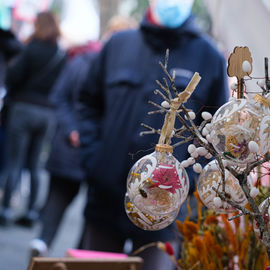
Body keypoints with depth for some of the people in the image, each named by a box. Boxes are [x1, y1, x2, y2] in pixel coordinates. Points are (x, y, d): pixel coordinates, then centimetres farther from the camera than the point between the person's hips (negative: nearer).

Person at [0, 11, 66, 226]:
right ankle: (31, 211, 12)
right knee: (34, 165, 12)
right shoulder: (62, 56, 3)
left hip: (24, 108, -4)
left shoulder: (32, 49, -10)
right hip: (48, 113, 4)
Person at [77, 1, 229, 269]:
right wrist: (92, 154, 3)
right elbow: (88, 103, 17)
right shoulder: (119, 44, 7)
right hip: (105, 195, 3)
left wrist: (190, 176, -6)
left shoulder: (209, 56, 2)